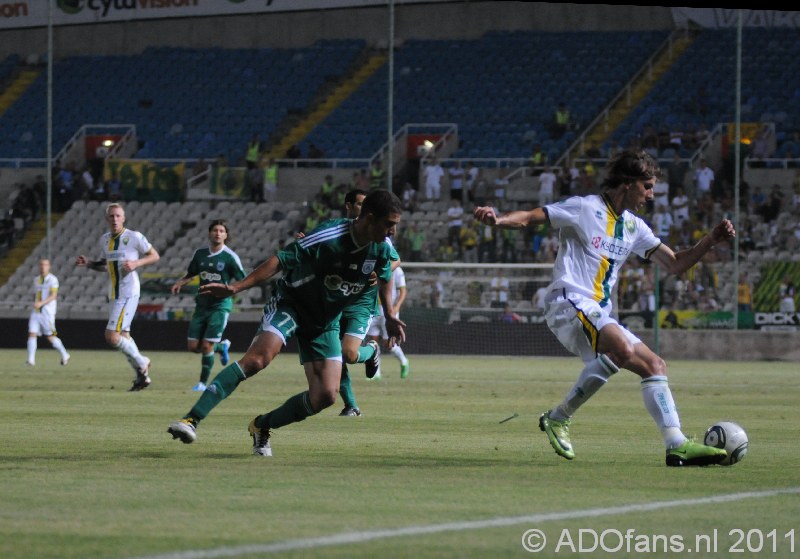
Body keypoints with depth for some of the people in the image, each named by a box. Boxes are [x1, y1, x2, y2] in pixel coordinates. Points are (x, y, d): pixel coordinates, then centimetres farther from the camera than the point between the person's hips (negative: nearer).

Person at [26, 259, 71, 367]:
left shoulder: (52, 280, -7)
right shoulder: (36, 280, 14)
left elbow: (53, 296, -17)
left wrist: (41, 303, -29)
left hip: (48, 312, -6)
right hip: (36, 312, 6)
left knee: (50, 337, 0)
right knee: (32, 334, -8)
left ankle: (65, 355, 18)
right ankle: (31, 360, -9)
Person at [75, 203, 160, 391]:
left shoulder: (134, 237, -9)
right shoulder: (104, 240, 12)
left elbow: (155, 256, -1)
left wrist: (136, 263, -17)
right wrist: (88, 263, 6)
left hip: (128, 294, -8)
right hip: (113, 295, 8)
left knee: (112, 336, -15)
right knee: (123, 337, 11)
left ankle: (141, 363, 3)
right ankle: (142, 376, 21)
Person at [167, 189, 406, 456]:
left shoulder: (382, 249, -7)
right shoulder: (329, 237, -26)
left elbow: (385, 278, 17)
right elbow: (281, 260, -24)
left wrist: (389, 317, 16)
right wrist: (236, 287, -31)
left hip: (325, 321, 6)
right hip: (290, 305, -6)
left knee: (325, 395, -9)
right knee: (257, 358, -30)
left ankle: (262, 426, 13)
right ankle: (192, 419, -33)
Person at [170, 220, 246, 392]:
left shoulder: (230, 257, -8)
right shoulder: (200, 253, 6)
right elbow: (190, 274, 20)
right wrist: (179, 284, 3)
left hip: (220, 305, -5)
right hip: (202, 305, 5)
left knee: (207, 345, -11)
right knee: (193, 346, 4)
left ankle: (203, 382, 6)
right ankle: (222, 347, 32)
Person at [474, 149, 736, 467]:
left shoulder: (633, 226, 19)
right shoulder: (586, 208, -3)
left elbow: (676, 264, 22)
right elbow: (529, 218, -4)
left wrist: (711, 240, 8)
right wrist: (498, 220, -24)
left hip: (599, 316, 9)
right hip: (569, 305, -9)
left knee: (654, 366, 2)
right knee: (622, 348, -33)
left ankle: (677, 445, 1)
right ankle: (558, 418, -23)